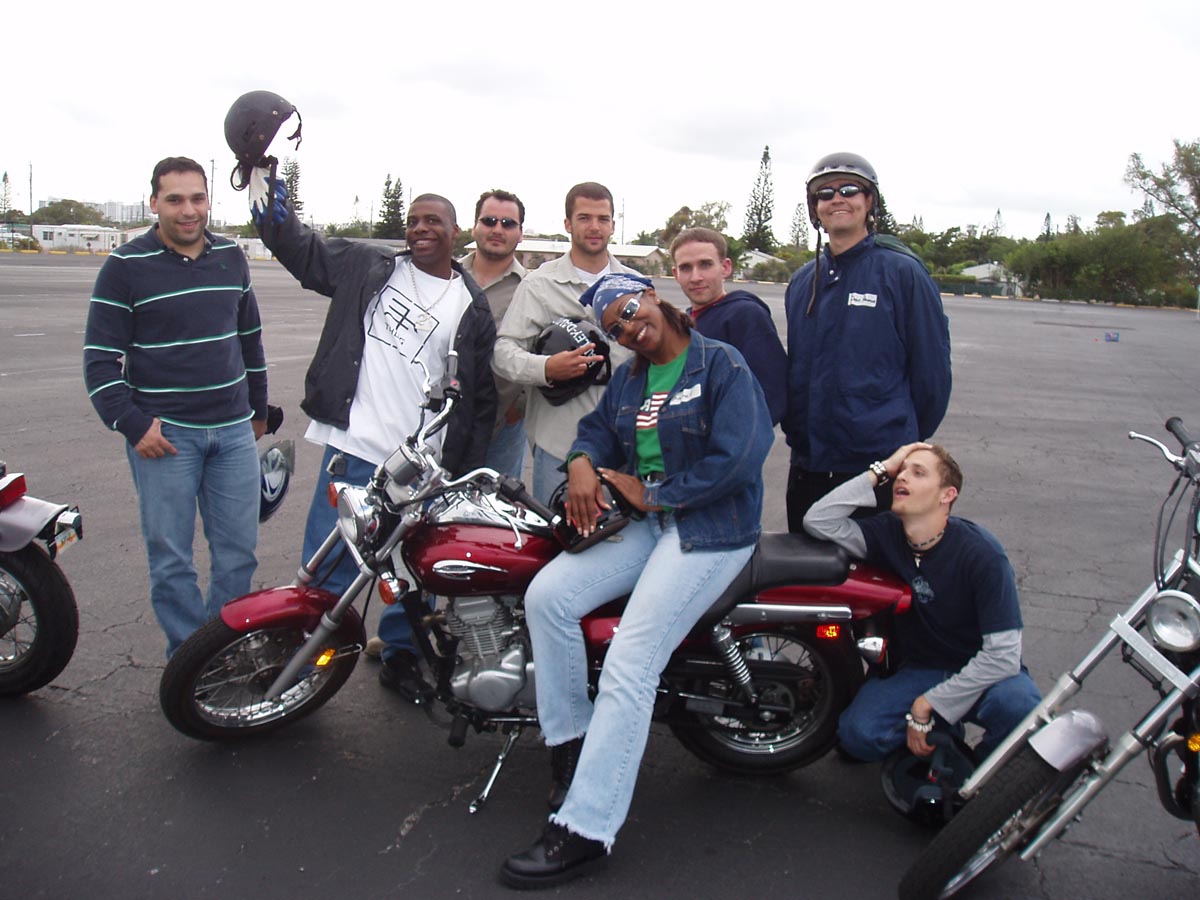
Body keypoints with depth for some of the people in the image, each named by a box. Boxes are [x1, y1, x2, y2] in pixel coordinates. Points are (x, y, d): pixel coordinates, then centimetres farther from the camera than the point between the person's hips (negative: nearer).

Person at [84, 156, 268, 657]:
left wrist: (258, 407, 23)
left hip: (233, 430, 4)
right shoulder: (126, 266, -4)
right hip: (163, 432, -4)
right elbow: (100, 356, -5)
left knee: (239, 552, 8)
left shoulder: (231, 258, 9)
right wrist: (131, 424, -13)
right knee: (171, 558, 2)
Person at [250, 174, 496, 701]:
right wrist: (262, 181, 3)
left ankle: (400, 657, 31)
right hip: (353, 446, 0)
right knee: (327, 565, 5)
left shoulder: (472, 307, 5)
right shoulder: (369, 267, 8)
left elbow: (481, 396, 5)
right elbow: (299, 247, 14)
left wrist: (467, 473, 1)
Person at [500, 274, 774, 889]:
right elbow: (599, 429, 19)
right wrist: (582, 463, -7)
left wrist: (651, 494, -12)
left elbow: (737, 458, -17)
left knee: (628, 667, -20)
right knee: (546, 594, -13)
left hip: (712, 530, -8)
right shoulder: (628, 378, 16)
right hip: (646, 524, 8)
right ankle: (572, 740, 3)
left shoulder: (721, 364, -8)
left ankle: (585, 830, -15)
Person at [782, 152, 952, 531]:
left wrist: (910, 439, 0)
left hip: (880, 464, -5)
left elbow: (932, 365, -6)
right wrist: (796, 430, 13)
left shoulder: (902, 271, -7)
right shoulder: (802, 282, 11)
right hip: (808, 464, 6)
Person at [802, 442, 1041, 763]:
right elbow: (817, 521, -20)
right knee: (857, 734, -23)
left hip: (983, 673, -2)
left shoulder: (981, 552, -19)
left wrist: (927, 703, -21)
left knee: (1017, 707, -36)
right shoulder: (887, 533, -7)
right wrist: (880, 471, -20)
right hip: (919, 670, 3)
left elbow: (1001, 654, -22)